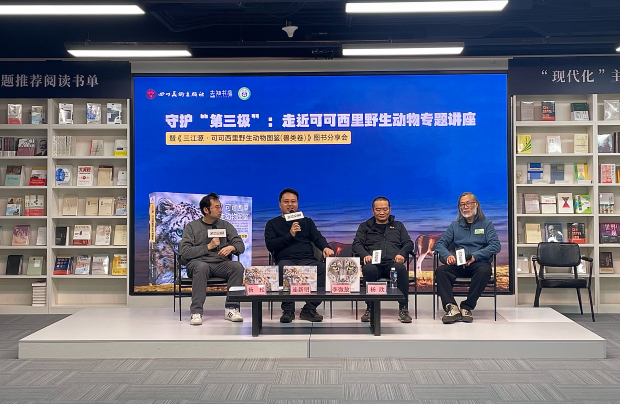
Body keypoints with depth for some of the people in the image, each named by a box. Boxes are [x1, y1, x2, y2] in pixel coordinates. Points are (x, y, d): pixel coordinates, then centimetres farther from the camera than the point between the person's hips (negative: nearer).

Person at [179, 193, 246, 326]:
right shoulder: (191, 227, 6)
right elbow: (184, 252, -6)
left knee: (237, 266, -28)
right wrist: (208, 247, -10)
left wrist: (231, 247, -15)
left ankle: (231, 308, -23)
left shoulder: (225, 225, 16)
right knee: (201, 267, -38)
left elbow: (240, 245, 9)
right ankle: (196, 312, -35)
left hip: (221, 264, 3)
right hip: (198, 262, -3)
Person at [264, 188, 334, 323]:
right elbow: (270, 246, 4)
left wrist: (325, 247, -11)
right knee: (284, 268, -39)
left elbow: (318, 238, 11)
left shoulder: (307, 222, 26)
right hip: (286, 260, -2)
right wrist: (290, 235, -7)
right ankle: (288, 310, -29)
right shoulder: (272, 224, 19)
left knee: (324, 268, -30)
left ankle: (309, 309, -22)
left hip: (308, 260, 2)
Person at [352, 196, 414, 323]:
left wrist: (401, 254, -7)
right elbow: (356, 244, 12)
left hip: (393, 262, 1)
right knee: (369, 269, -38)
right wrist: (365, 255, -11)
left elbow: (409, 243, 17)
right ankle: (370, 309, -27)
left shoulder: (398, 226, 29)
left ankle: (403, 309, -28)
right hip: (374, 262, 0)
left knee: (401, 268, -37)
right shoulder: (365, 227, 26)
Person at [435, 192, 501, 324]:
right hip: (458, 265, 2)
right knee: (440, 271, -29)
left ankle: (466, 308, -30)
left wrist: (475, 256, -15)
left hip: (479, 263, -2)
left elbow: (496, 246, -2)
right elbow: (440, 244, 13)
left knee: (485, 271, -37)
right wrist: (448, 255, -11)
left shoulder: (486, 224, 14)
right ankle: (452, 308, -40)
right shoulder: (455, 226, 22)